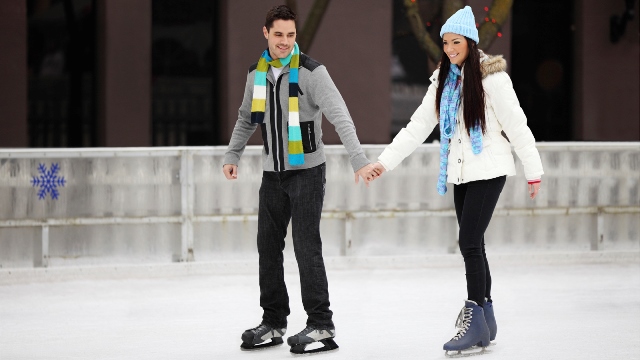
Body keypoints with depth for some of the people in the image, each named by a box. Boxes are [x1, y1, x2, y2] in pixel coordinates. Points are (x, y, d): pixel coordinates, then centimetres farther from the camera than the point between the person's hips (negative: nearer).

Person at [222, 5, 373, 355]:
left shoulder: (312, 72, -13)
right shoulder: (257, 74, 5)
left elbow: (340, 116, -21)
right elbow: (247, 118, 21)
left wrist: (359, 160, -31)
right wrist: (232, 155, 13)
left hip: (307, 171, -6)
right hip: (273, 173, 6)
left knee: (306, 247, -10)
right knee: (268, 247, 8)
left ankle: (321, 325, -5)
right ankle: (273, 323, 17)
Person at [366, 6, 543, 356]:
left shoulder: (492, 77, -10)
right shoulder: (443, 81, 10)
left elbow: (516, 126, -8)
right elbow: (417, 127, 9)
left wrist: (533, 170, -6)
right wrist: (384, 161, 2)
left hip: (488, 170, -6)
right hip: (460, 172, 7)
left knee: (469, 243, -13)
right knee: (473, 246, 8)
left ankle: (475, 318, -8)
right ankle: (485, 321, 15)